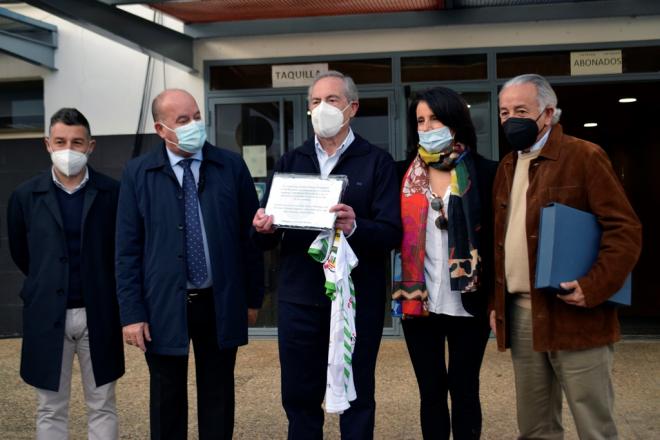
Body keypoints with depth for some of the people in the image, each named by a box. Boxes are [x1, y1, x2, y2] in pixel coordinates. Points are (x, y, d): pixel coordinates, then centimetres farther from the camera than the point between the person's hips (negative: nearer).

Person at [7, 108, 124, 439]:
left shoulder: (112, 193, -4)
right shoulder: (25, 196, -1)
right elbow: (20, 253, 13)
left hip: (99, 315, 0)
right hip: (47, 316, 1)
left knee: (102, 406, 11)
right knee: (50, 410, 10)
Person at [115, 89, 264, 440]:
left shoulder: (232, 167, 0)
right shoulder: (137, 173, -2)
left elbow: (250, 236, 4)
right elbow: (128, 249, -2)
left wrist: (253, 297, 4)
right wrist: (132, 313, -6)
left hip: (220, 304, 1)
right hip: (163, 306, 0)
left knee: (218, 396, 13)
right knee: (167, 400, 12)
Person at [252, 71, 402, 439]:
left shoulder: (377, 162, -1)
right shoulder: (290, 162, 11)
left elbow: (392, 233, -11)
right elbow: (268, 238, 7)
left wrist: (355, 227, -30)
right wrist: (265, 229, -16)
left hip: (357, 299, -3)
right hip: (299, 298, 3)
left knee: (357, 397, 10)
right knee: (298, 396, 13)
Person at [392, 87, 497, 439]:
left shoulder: (484, 172, -1)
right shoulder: (407, 176, 7)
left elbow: (496, 237, -2)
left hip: (468, 302, -2)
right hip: (419, 301, 2)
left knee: (464, 388, 9)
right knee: (431, 390, 11)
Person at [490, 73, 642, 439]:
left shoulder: (585, 156, -6)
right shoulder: (507, 166, 15)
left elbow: (625, 229, -11)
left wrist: (593, 288, -21)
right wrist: (496, 302, 14)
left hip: (573, 312, -6)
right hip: (519, 313, 6)